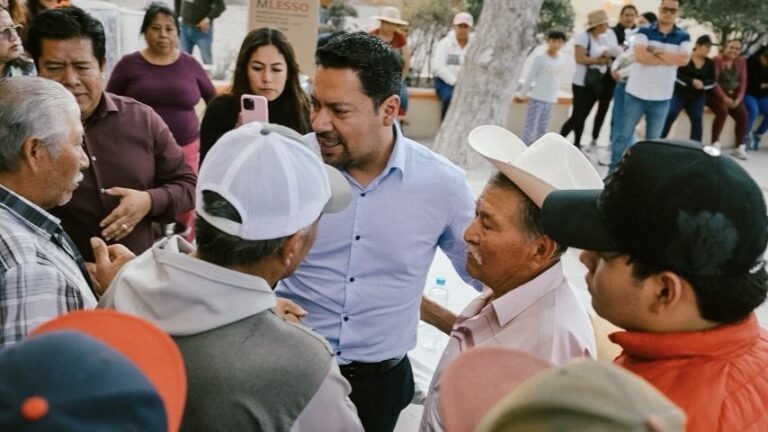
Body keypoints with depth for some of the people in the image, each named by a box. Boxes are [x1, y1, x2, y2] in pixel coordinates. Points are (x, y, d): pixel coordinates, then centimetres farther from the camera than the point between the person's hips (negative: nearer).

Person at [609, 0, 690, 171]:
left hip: (662, 98, 1)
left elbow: (684, 59, -13)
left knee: (654, 140, 9)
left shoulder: (683, 37, 4)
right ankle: (613, 171, 12)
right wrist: (670, 59, -11)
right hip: (636, 94, -1)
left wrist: (658, 52, -14)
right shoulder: (644, 31, -1)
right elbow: (641, 55, -18)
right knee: (624, 135, 3)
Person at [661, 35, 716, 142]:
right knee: (668, 117, -11)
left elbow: (712, 81, 4)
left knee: (697, 120, -2)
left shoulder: (709, 63, 6)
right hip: (679, 94, -4)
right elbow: (676, 75, -14)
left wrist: (703, 84, -18)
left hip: (697, 97, 4)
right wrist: (691, 81, -24)